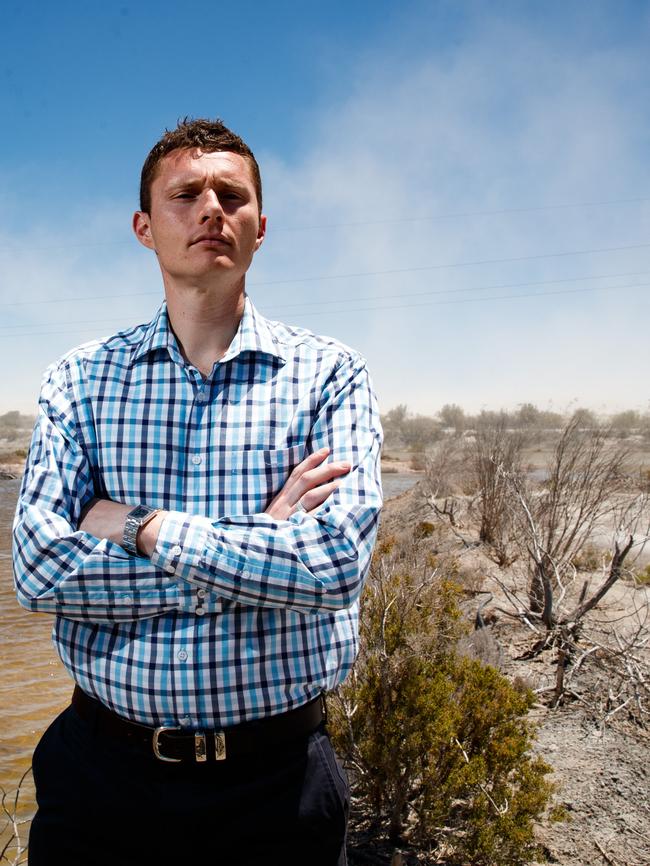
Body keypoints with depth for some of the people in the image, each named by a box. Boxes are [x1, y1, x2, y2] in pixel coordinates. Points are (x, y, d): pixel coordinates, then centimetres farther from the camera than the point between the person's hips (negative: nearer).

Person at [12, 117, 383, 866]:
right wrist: (263, 542, -18)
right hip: (102, 772, 2)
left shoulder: (329, 374, -6)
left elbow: (336, 564, -20)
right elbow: (39, 569, -13)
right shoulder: (80, 379, -1)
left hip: (276, 777, 0)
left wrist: (136, 524, -16)